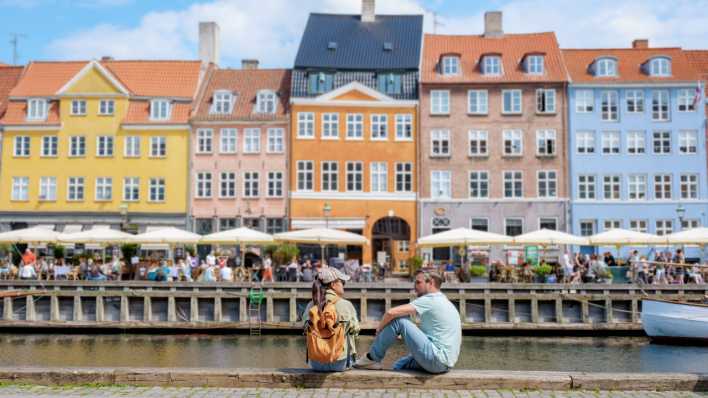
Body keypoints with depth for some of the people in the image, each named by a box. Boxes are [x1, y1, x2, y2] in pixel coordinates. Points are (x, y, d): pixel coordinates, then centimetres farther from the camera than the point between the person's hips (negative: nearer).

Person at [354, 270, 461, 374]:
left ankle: (372, 359, 3)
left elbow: (391, 312, -15)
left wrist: (379, 328, 5)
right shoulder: (445, 302, 20)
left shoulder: (430, 300, -10)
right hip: (444, 362, 10)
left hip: (436, 360, -10)